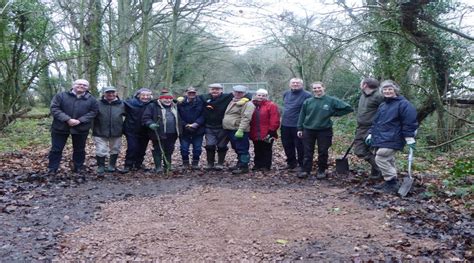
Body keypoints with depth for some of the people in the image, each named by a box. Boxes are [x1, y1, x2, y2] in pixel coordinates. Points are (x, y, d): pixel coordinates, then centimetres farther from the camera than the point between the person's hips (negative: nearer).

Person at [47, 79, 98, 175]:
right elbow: (54, 109, -8)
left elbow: (93, 112, -2)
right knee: (56, 149, 5)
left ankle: (78, 168, 25)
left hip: (81, 129, 1)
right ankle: (52, 170, 15)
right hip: (60, 127, -1)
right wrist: (67, 119, -21)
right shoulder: (60, 96, 0)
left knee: (79, 150, 11)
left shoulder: (91, 99, 5)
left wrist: (80, 120, -16)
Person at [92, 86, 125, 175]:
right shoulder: (98, 104, -7)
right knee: (101, 151, -2)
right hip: (100, 132, -2)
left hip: (116, 132, 2)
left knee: (115, 150, 14)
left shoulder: (121, 104, 0)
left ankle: (112, 165, 32)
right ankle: (101, 166, 16)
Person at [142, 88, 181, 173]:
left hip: (172, 134, 5)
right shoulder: (152, 106, -5)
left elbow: (178, 119, 25)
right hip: (159, 134, -5)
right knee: (158, 150, 0)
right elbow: (145, 118, -8)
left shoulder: (174, 107, 15)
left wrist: (179, 131, 21)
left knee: (169, 150, 13)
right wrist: (150, 124, -25)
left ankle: (168, 166, 25)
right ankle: (158, 167, 7)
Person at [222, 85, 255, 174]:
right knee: (237, 149, 16)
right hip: (230, 130, 9)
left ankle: (243, 167, 0)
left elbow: (246, 118, -19)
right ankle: (240, 164, 26)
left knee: (242, 150, -6)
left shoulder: (247, 104, -8)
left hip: (239, 131, -9)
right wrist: (225, 128, 21)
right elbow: (226, 115, 29)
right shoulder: (232, 102, 21)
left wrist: (240, 130, -27)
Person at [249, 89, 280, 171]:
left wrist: (271, 131, -15)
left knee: (266, 150, 4)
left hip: (267, 134, -5)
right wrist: (250, 131, 12)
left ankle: (266, 166, 11)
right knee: (257, 150, 14)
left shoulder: (271, 105, -6)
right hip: (255, 134, 5)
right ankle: (257, 165, 23)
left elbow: (274, 120, -12)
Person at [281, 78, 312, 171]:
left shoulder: (307, 95, -11)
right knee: (287, 145, 15)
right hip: (285, 125, 7)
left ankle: (302, 165, 15)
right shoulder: (286, 94, 11)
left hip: (298, 126, -7)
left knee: (300, 146, 1)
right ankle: (291, 162, 31)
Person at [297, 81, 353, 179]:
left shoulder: (332, 101, -4)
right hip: (308, 130, 2)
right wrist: (300, 129, 5)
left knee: (323, 152, 7)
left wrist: (334, 113, -5)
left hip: (324, 131, -2)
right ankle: (305, 170, 15)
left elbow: (348, 108, -4)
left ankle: (322, 171, 20)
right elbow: (302, 116, 8)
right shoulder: (308, 102, 3)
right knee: (308, 152, 7)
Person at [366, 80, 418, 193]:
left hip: (391, 139, -9)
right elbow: (376, 121, 24)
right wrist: (371, 134, 19)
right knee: (388, 160, 13)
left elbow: (409, 122, -13)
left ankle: (392, 183, -7)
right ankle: (389, 182, 21)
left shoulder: (403, 104, -8)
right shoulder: (382, 105, 18)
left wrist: (409, 138, -17)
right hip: (381, 139, 9)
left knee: (380, 158, -16)